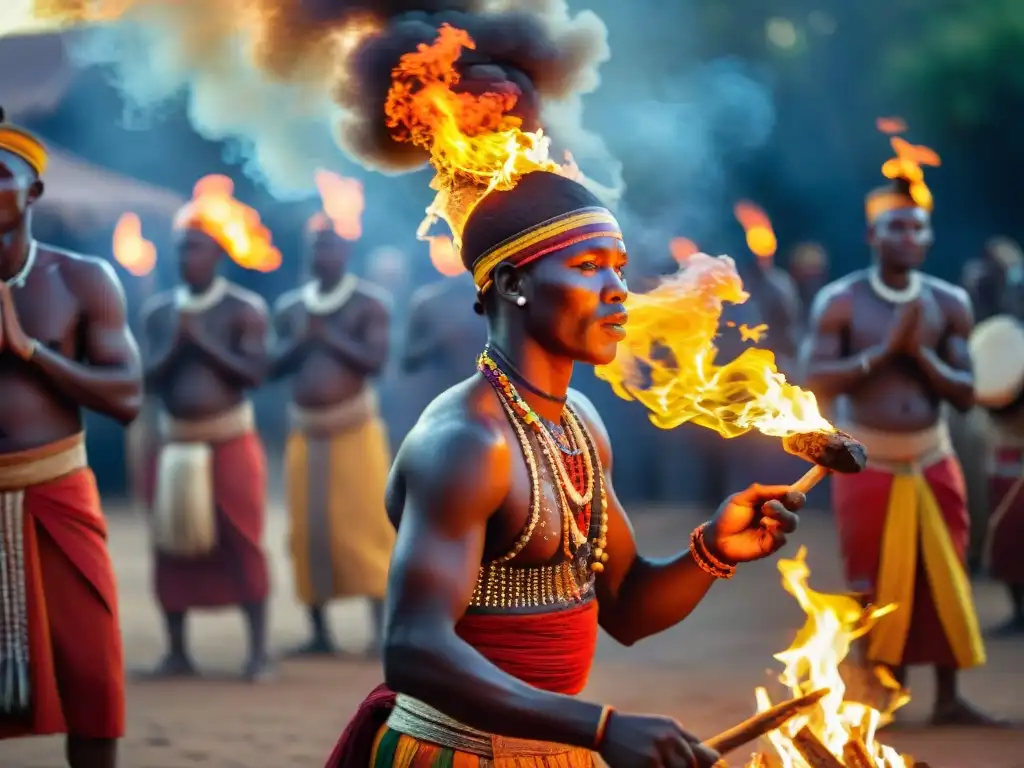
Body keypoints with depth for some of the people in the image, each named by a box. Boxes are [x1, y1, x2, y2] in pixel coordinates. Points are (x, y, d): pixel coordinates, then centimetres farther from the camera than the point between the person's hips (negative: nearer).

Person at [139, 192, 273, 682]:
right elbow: (149, 378, 2)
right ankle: (177, 653, 10)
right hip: (175, 444, 4)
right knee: (173, 547, 4)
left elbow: (254, 373, -13)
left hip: (230, 442, -4)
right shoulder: (158, 311, 7)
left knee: (240, 544, -6)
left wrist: (202, 341, -16)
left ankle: (259, 651, -3)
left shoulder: (245, 309, -4)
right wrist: (176, 345, -14)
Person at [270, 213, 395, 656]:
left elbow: (376, 360, -13)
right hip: (306, 432, 4)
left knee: (365, 525, -9)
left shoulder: (369, 303, -3)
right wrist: (302, 341, -10)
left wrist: (328, 336, -17)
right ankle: (319, 632, 8)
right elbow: (273, 367, 6)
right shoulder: (289, 308, 11)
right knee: (309, 531, 2)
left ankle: (382, 628, -7)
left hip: (354, 429, -4)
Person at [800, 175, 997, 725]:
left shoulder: (950, 303, -1)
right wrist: (884, 350, -20)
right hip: (868, 462, -3)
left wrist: (922, 354, -17)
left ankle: (948, 699, 9)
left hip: (933, 461, 3)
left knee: (943, 579, 3)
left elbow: (966, 395, -2)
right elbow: (816, 382, -15)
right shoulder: (840, 302, -8)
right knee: (876, 583, 1)